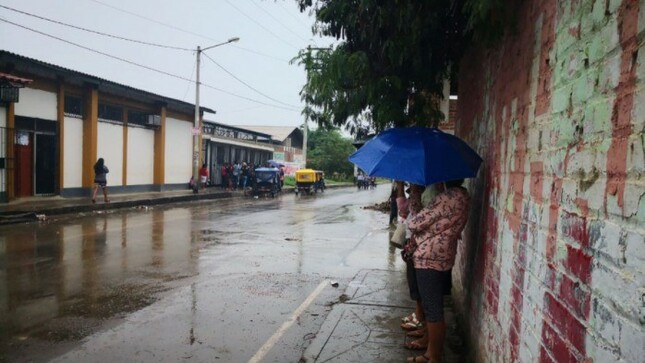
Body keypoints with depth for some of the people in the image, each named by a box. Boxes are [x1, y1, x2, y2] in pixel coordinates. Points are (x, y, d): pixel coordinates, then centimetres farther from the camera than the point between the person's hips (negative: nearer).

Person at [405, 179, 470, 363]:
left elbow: (416, 224, -16)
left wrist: (409, 222, 7)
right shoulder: (460, 195, 11)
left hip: (430, 259, -10)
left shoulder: (448, 196, -20)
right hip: (441, 258, 10)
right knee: (432, 308, 18)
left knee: (432, 310, 1)